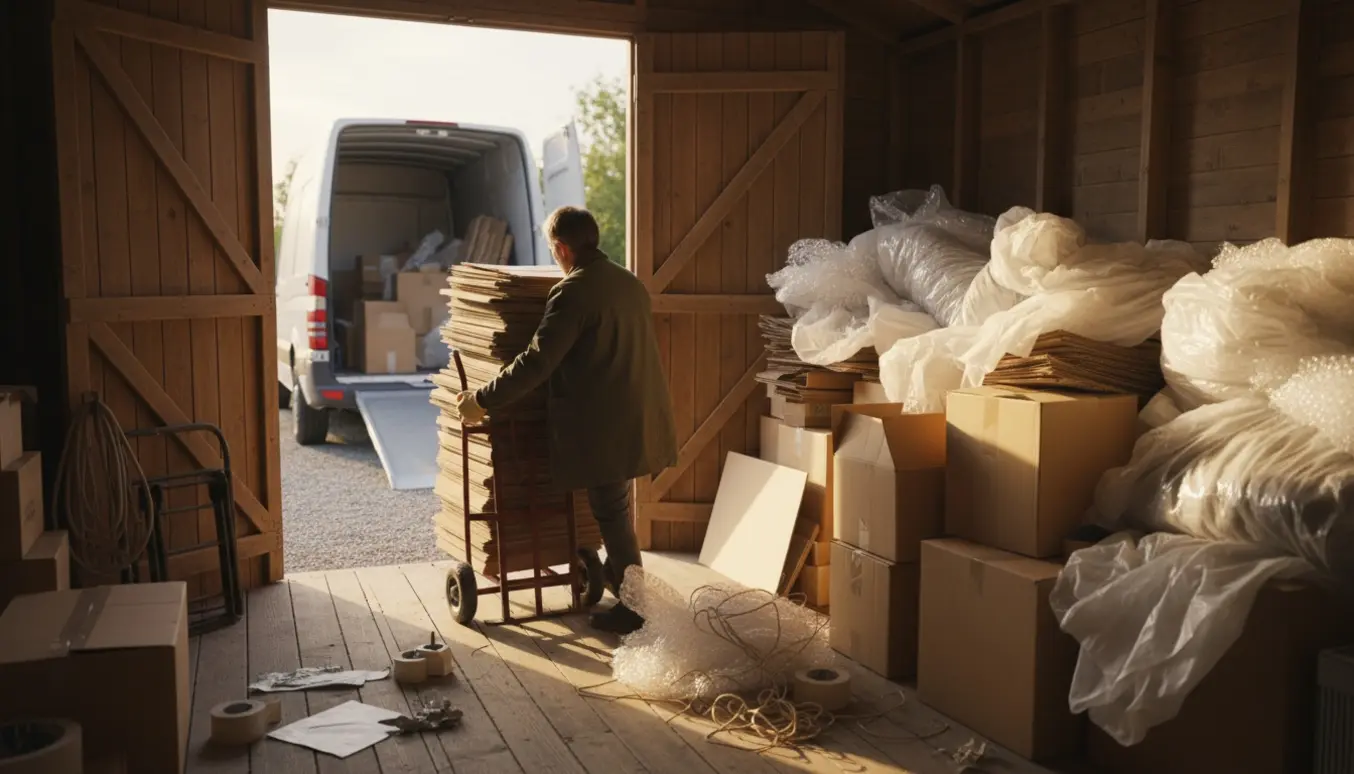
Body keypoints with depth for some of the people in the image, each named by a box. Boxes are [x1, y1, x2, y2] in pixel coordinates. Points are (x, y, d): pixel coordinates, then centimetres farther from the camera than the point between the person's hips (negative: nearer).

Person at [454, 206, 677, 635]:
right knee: (612, 508, 24)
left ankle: (634, 609, 10)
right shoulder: (630, 282, 11)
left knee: (613, 514, 2)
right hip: (636, 418, 9)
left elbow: (535, 362, -20)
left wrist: (482, 399, -11)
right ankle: (617, 576, 40)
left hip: (604, 427, -9)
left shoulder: (572, 293, -16)